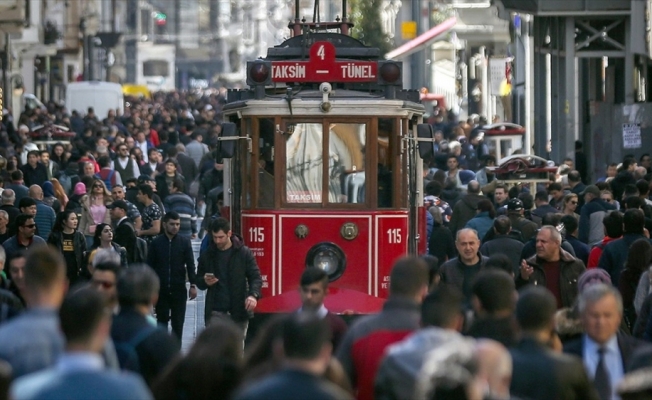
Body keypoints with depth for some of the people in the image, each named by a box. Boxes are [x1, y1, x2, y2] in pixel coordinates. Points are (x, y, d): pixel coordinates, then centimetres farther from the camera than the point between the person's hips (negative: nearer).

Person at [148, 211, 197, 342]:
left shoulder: (185, 242, 2)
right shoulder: (156, 243, 2)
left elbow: (190, 265, 1)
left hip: (179, 290, 0)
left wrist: (193, 285, -9)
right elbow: (150, 266, 5)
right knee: (162, 323, 6)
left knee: (178, 324, 1)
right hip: (161, 290, 0)